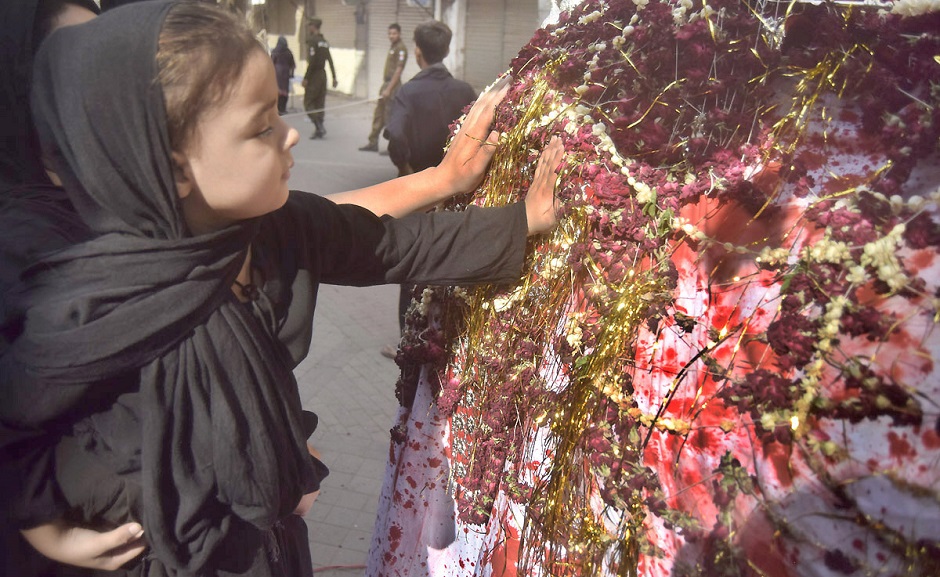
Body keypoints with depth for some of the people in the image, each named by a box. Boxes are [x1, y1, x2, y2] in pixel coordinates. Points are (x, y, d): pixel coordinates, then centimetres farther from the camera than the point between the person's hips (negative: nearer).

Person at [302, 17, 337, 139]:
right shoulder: (324, 41, 12)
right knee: (320, 103, 10)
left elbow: (312, 61, -20)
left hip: (314, 75, -8)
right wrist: (334, 77, 14)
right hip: (323, 74, 8)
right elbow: (330, 61, 12)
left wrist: (306, 78, -16)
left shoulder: (313, 41, -13)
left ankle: (319, 126, -15)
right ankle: (319, 130, 10)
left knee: (308, 102, -2)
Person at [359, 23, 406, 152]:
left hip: (393, 85, -10)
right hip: (386, 83, 10)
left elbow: (398, 70, -19)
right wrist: (384, 86, 18)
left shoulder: (401, 48, -13)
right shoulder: (392, 47, 16)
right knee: (378, 114, 13)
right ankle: (373, 143, 20)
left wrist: (388, 89, -22)